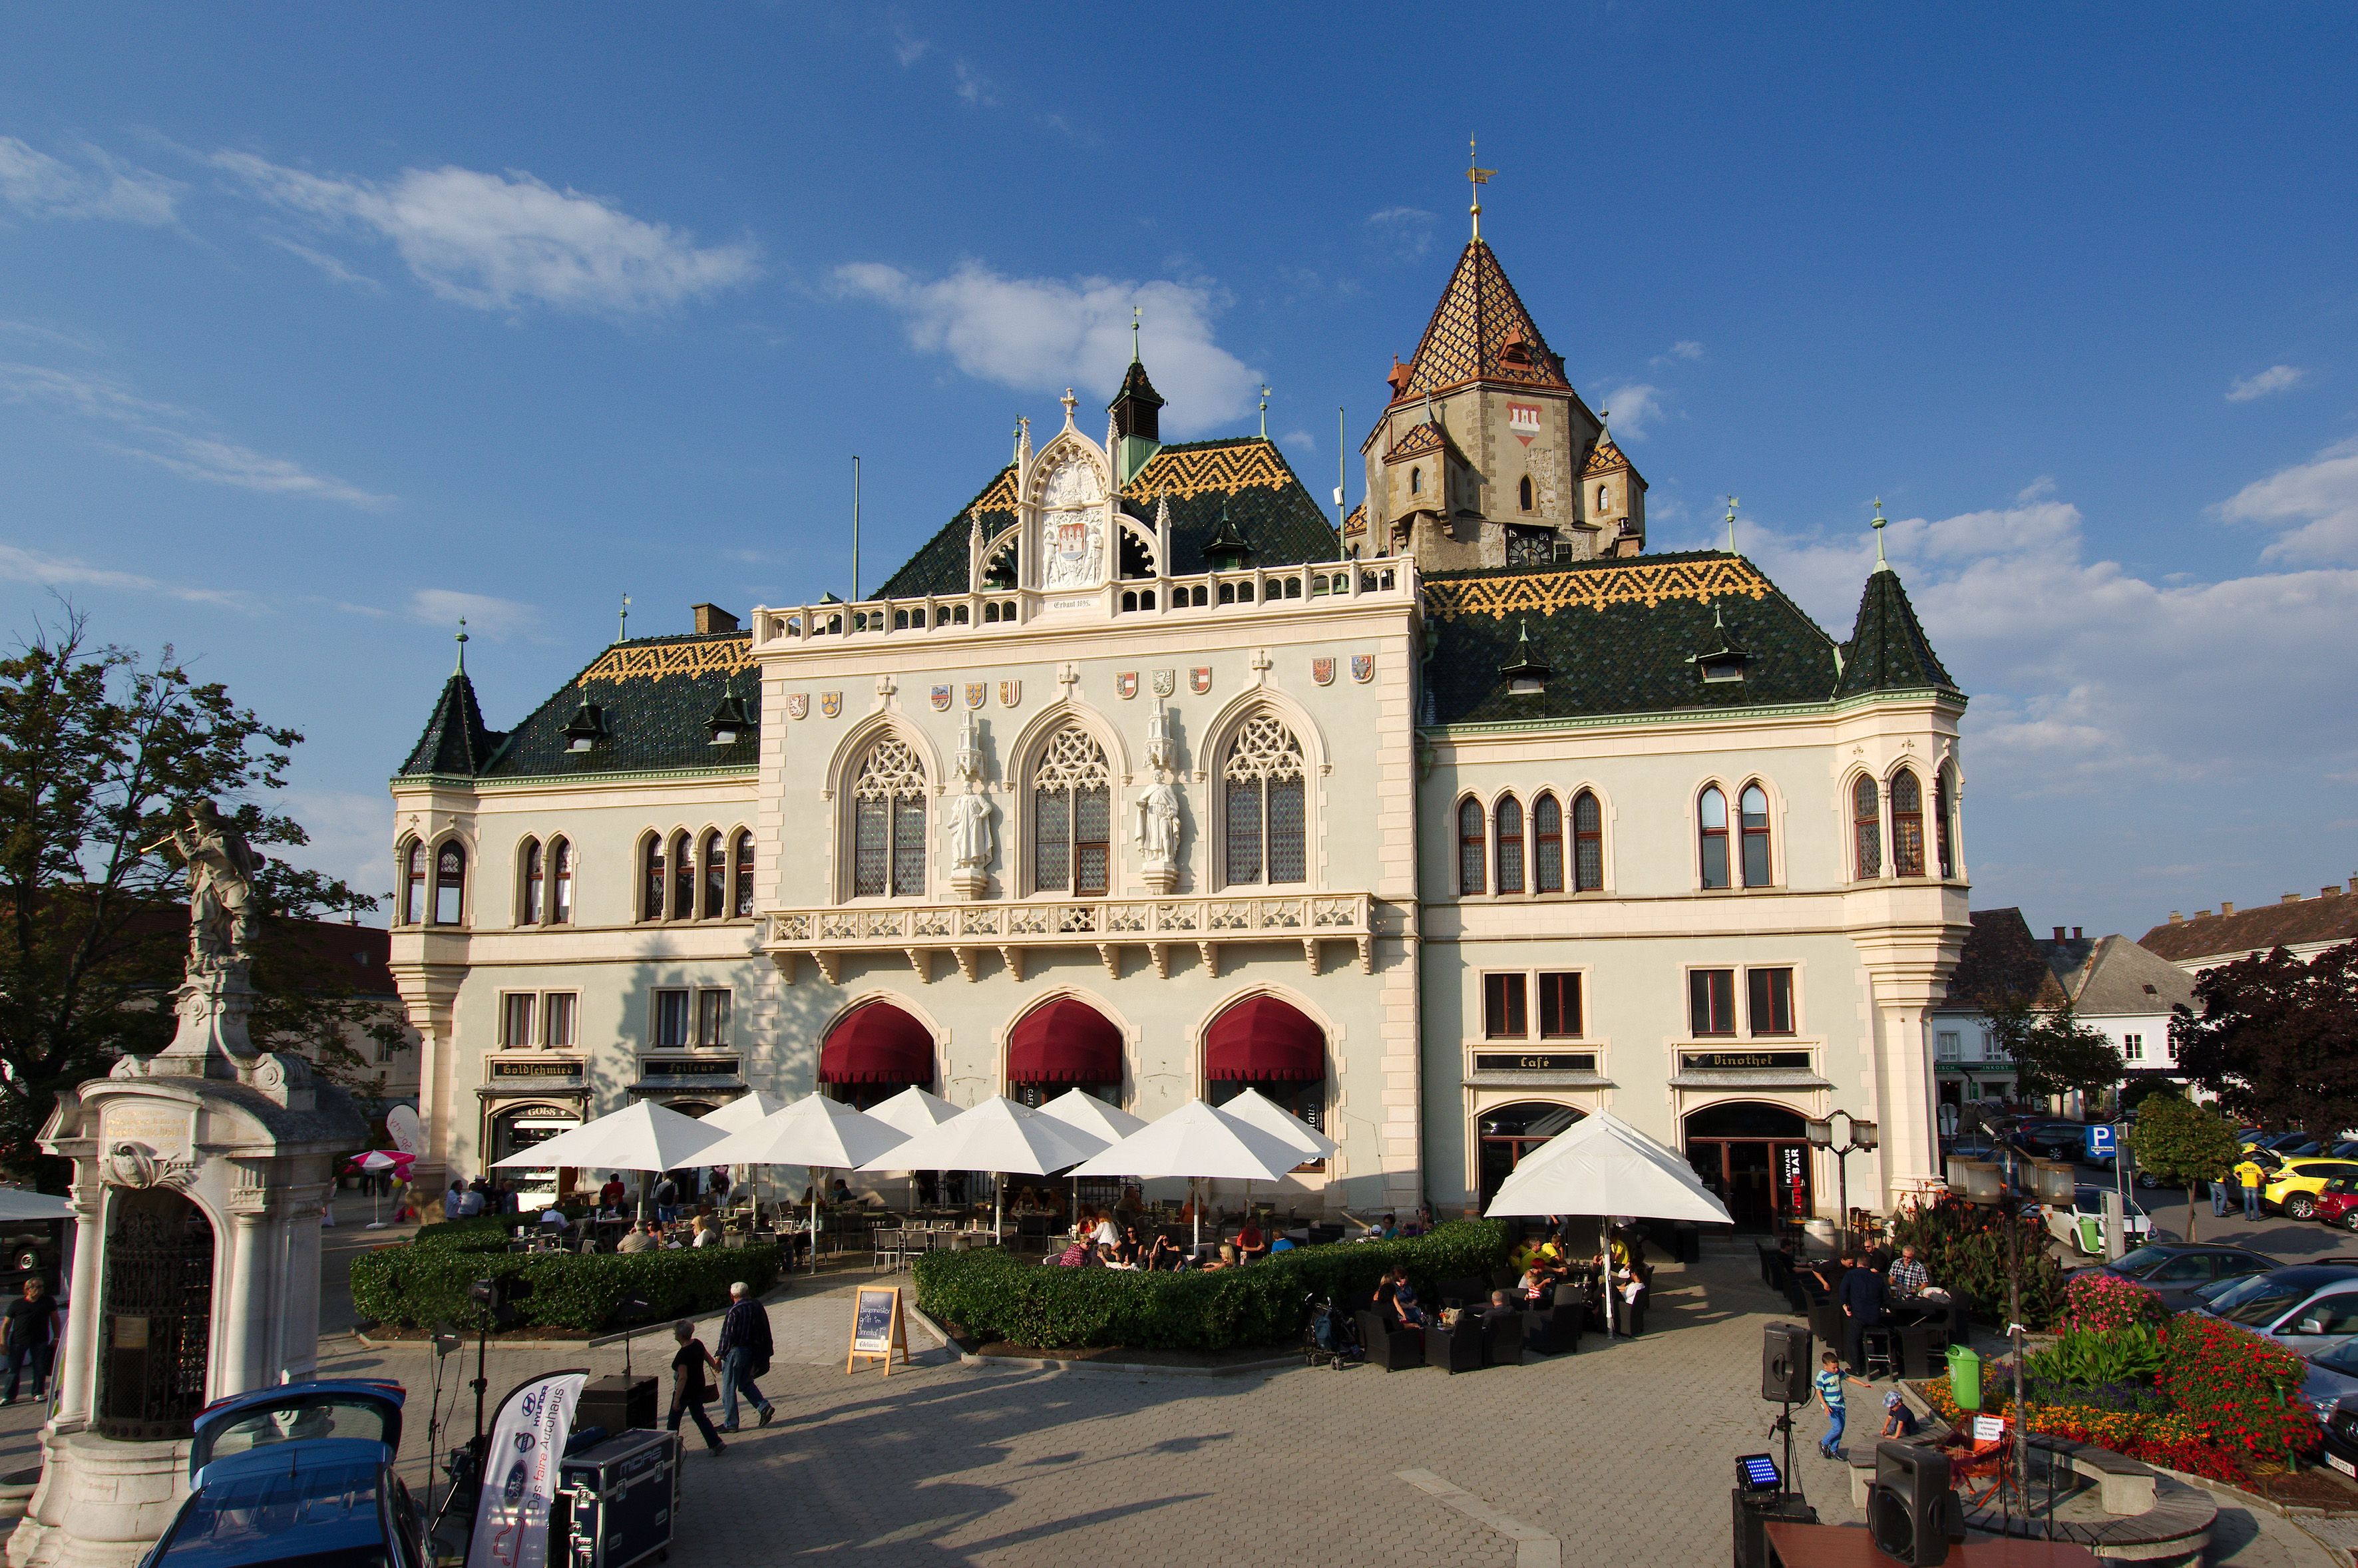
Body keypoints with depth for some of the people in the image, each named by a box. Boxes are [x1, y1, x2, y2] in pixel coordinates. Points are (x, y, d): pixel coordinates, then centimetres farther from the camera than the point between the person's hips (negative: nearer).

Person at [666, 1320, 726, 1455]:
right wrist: (714, 1364, 34)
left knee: (674, 1420, 10)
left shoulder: (683, 1355, -26)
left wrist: (676, 1400, -22)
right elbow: (708, 1356, 15)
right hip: (699, 1387, 8)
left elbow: (683, 1378, -26)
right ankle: (716, 1443, 8)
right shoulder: (698, 1343, -3)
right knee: (699, 1416, 15)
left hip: (685, 1391, -8)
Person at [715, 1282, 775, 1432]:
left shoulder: (735, 1311, -18)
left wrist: (720, 1356, -7)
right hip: (753, 1351, 7)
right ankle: (764, 1407, 7)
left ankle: (730, 1424, 9)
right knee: (746, 1383, 22)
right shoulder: (758, 1307, 4)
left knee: (729, 1388, 4)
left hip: (736, 1352, -7)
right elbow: (765, 1331, 9)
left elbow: (727, 1336, -16)